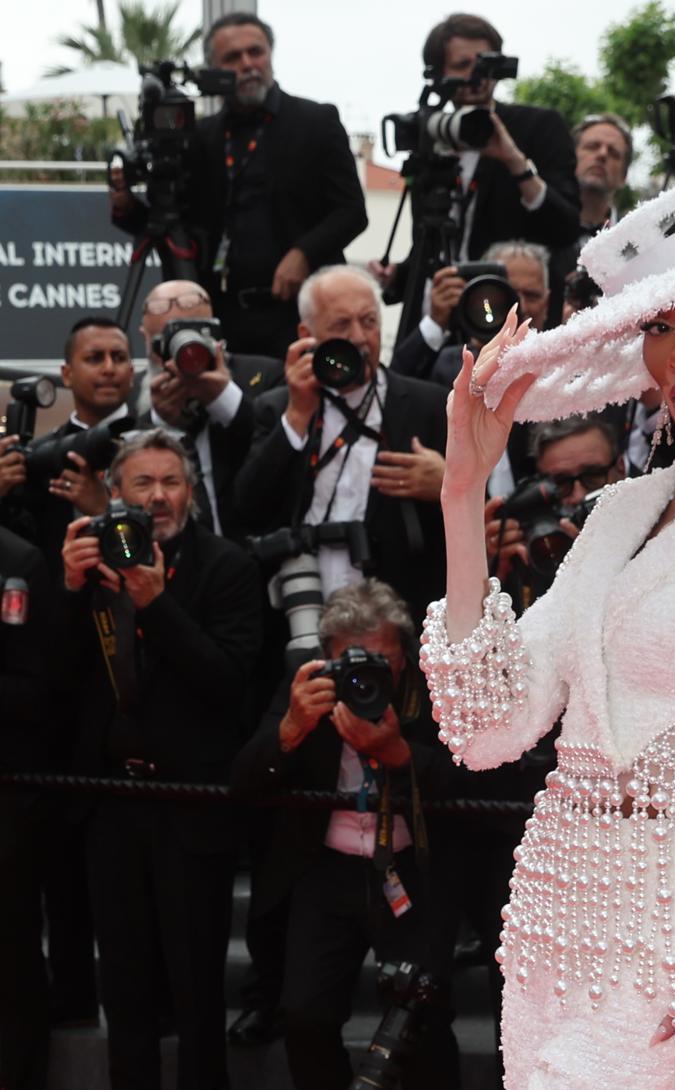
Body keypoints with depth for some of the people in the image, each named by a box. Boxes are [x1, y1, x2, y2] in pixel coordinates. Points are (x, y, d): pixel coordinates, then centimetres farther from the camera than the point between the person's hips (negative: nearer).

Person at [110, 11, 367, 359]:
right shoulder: (202, 135, 13)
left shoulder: (317, 122, 5)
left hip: (295, 308, -3)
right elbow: (187, 224, 17)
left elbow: (351, 210, 2)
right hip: (222, 314, 3)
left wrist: (304, 254, -14)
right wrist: (128, 208, -2)